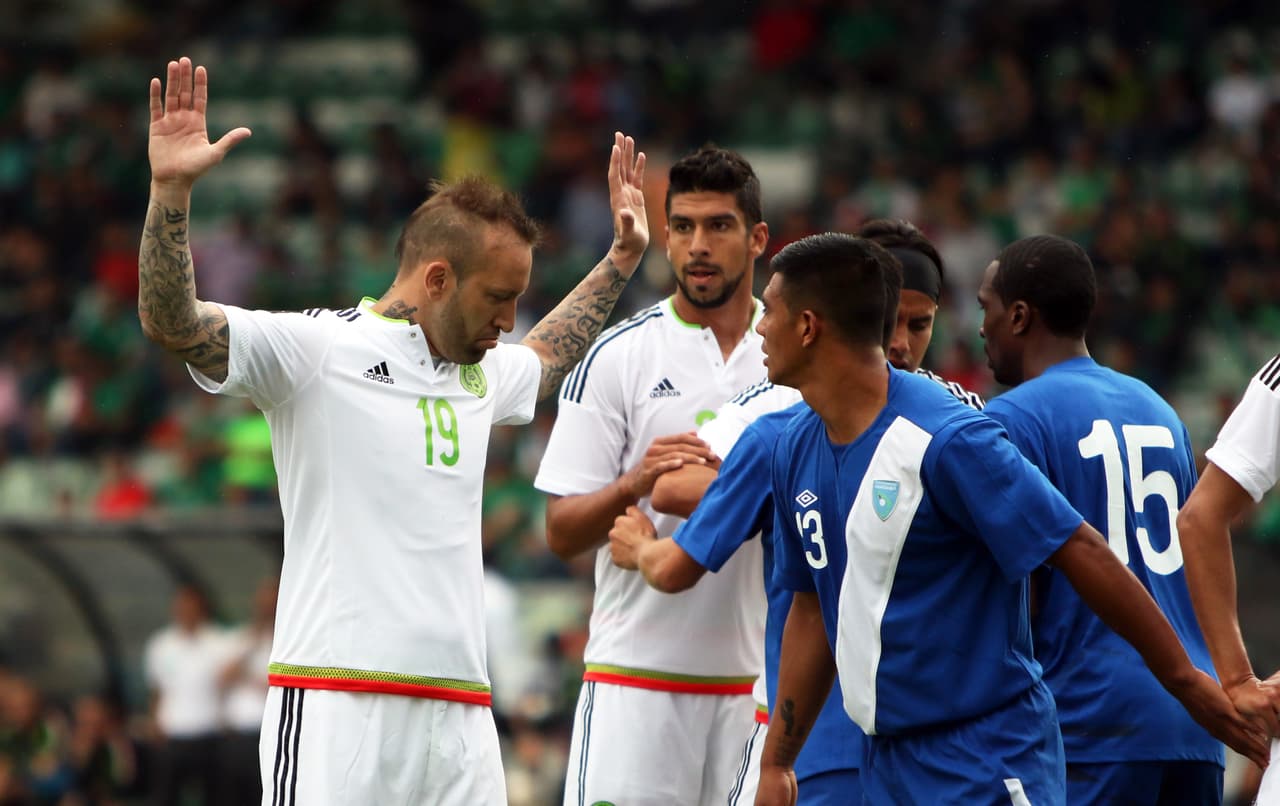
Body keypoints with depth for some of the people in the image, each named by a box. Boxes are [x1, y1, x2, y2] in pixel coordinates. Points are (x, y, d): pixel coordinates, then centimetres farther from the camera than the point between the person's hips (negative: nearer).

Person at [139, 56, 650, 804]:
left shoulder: (480, 372, 22)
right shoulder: (319, 349, -1)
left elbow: (548, 356, 46)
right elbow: (171, 322, -13)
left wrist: (623, 257, 45)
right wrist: (171, 191, -24)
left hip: (460, 713, 7)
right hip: (339, 706, -7)